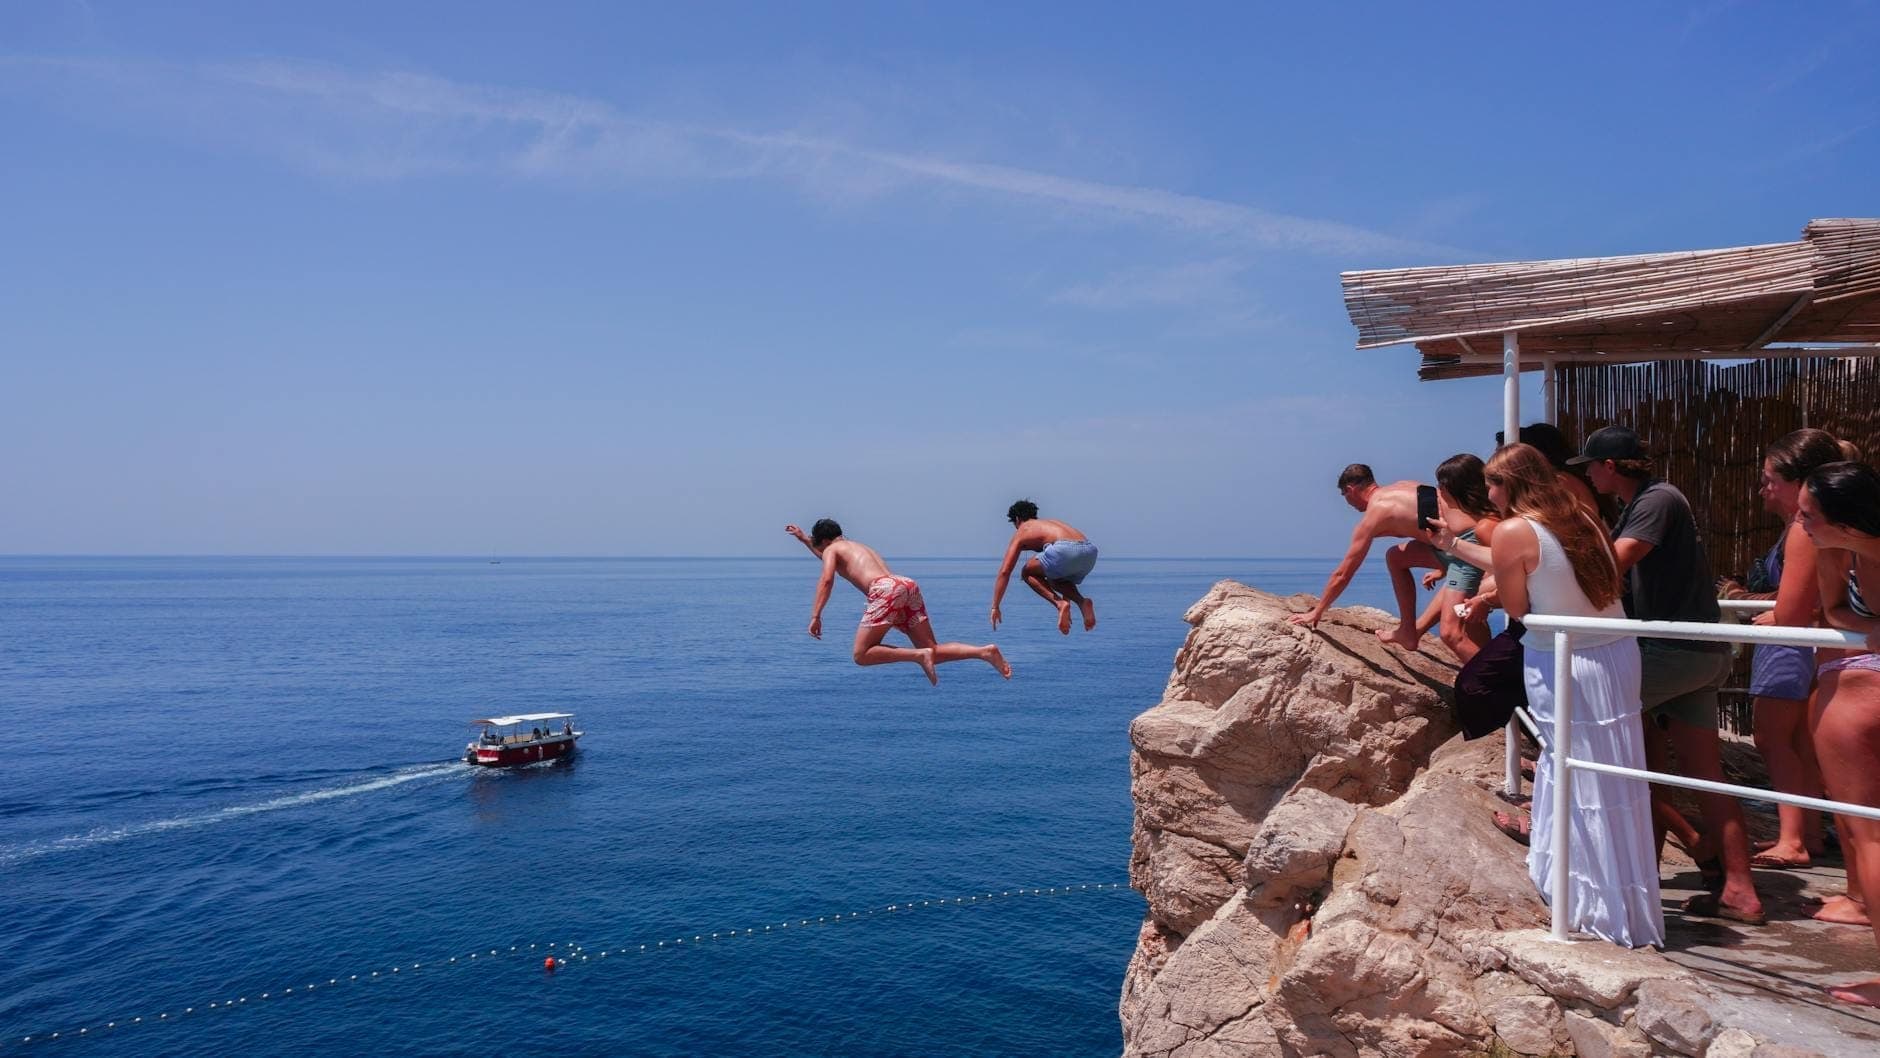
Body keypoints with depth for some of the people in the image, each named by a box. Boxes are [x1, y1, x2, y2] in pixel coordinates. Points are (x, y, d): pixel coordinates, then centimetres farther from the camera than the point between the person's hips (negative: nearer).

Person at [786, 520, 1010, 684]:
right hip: (908, 584, 8)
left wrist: (816, 616, -3)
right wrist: (804, 539, 65)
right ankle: (984, 651, -16)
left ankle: (920, 655, -20)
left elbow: (826, 580, -3)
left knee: (862, 655, -2)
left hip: (886, 589, -8)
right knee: (933, 651, 6)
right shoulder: (857, 546, 40)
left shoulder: (831, 549, 17)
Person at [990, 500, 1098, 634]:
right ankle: (1082, 601, 5)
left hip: (1066, 550, -6)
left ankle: (1059, 603, 0)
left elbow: (1004, 572, 16)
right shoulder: (1051, 522, 39)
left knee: (1028, 573, 21)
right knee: (1056, 579, 33)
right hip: (1090, 551, 6)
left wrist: (995, 607, 20)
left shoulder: (1021, 532, 22)